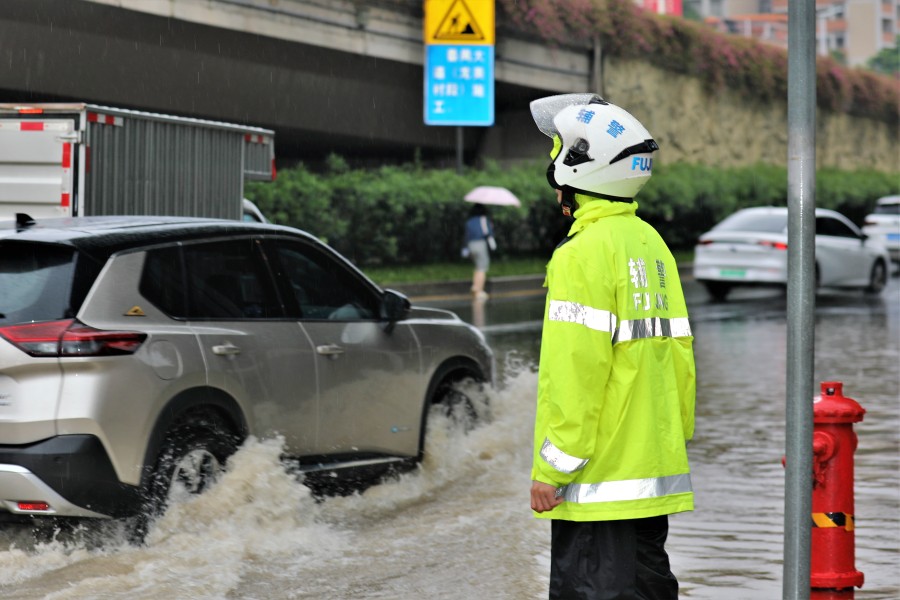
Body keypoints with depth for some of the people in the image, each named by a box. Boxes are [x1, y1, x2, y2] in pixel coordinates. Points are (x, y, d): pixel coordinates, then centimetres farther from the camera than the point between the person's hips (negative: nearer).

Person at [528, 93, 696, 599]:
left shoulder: (584, 252, -15)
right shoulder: (651, 244, 12)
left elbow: (575, 370, -19)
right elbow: (678, 353, 15)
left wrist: (550, 468, -15)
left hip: (599, 481, -9)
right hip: (653, 475, 9)